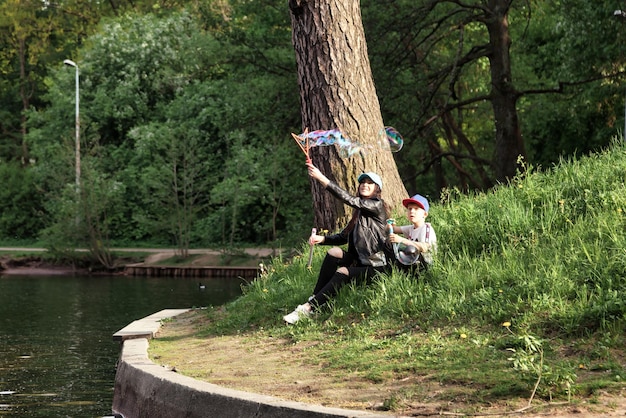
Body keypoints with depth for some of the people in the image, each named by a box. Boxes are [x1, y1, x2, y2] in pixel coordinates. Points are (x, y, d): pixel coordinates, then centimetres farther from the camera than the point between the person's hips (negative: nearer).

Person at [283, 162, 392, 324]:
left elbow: (350, 200, -21)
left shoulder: (378, 206, -8)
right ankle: (315, 297, -20)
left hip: (376, 267, -8)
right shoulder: (359, 212, 18)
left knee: (342, 273, -28)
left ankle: (308, 308, -32)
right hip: (359, 261, 8)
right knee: (334, 252, -16)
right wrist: (322, 239, -7)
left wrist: (322, 179, -28)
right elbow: (343, 236, 15)